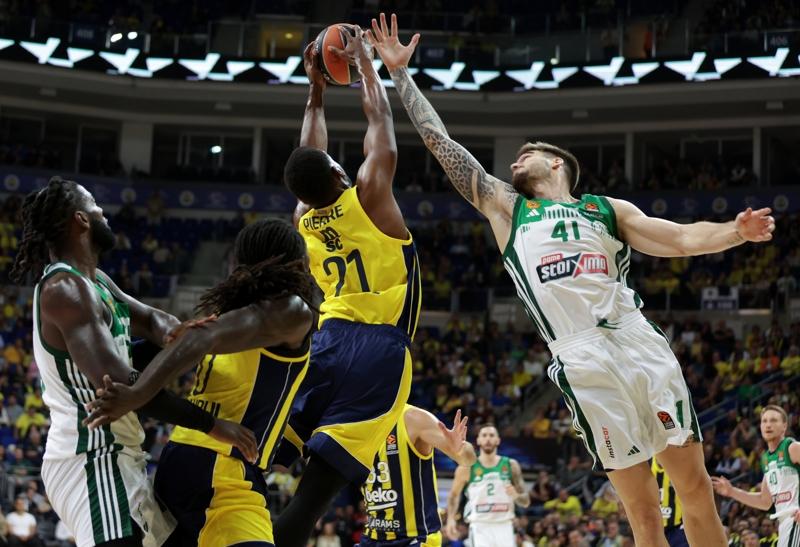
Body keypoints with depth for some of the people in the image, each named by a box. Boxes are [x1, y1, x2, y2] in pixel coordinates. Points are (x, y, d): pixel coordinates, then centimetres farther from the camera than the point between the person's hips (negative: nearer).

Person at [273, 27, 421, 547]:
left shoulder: (304, 220, 12)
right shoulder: (369, 195, -1)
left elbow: (310, 160, 30)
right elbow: (380, 120, 10)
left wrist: (316, 92, 38)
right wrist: (364, 60, 24)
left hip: (327, 343, 5)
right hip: (378, 350, -5)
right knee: (316, 488, -12)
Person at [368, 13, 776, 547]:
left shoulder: (607, 208, 20)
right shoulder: (506, 207, 20)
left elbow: (683, 239, 11)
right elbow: (440, 142, 19)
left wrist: (734, 232, -8)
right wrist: (401, 73, 18)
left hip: (641, 341, 1)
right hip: (583, 359, -1)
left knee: (697, 488, 1)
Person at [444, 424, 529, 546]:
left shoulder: (511, 465, 5)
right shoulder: (467, 467, 0)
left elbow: (525, 501, 7)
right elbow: (454, 494, 13)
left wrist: (516, 496, -17)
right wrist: (451, 519, -2)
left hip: (504, 527, 3)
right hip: (480, 527, -3)